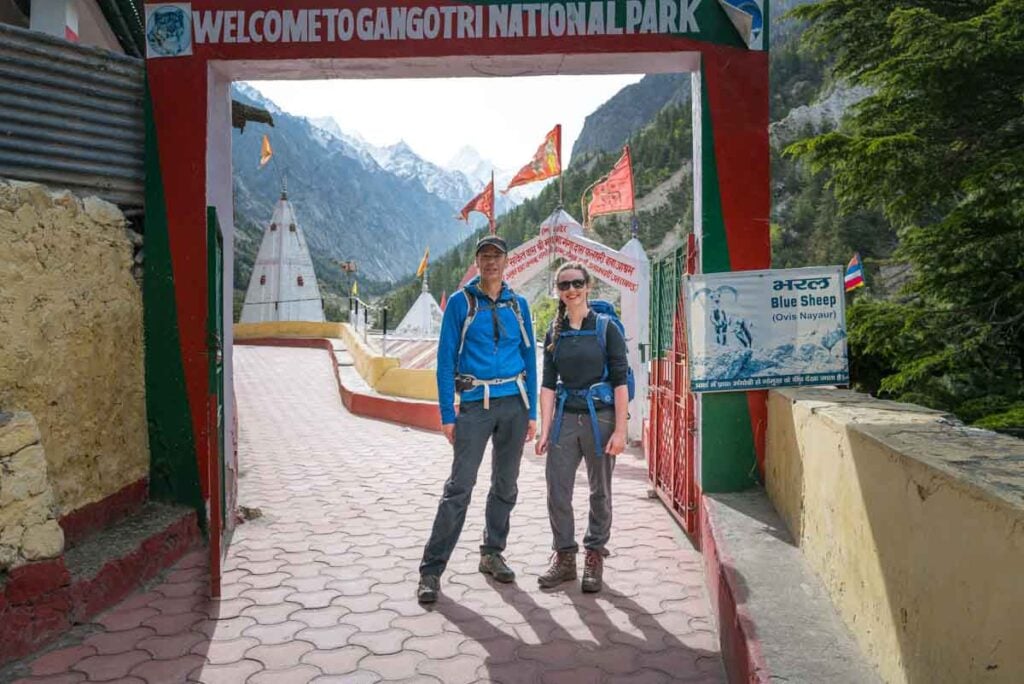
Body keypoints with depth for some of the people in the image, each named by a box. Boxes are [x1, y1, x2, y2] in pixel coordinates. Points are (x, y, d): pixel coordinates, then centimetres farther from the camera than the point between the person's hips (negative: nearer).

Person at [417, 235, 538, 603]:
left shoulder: (518, 304, 10)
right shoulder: (460, 303, 0)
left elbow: (529, 358, 12)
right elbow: (445, 360, -2)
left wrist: (531, 412, 6)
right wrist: (447, 414, -8)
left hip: (514, 402, 4)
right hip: (475, 404, -4)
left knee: (506, 484, 11)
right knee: (460, 486, -8)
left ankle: (492, 554, 27)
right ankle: (431, 570, -1)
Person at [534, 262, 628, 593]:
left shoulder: (605, 327, -4)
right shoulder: (554, 333, 7)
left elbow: (620, 381, -6)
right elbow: (548, 384, 6)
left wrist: (620, 430, -11)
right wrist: (544, 430, 0)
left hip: (600, 417, -3)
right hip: (565, 417, 3)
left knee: (600, 492, 8)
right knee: (556, 491, 2)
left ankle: (594, 558, 23)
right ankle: (564, 557, 18)